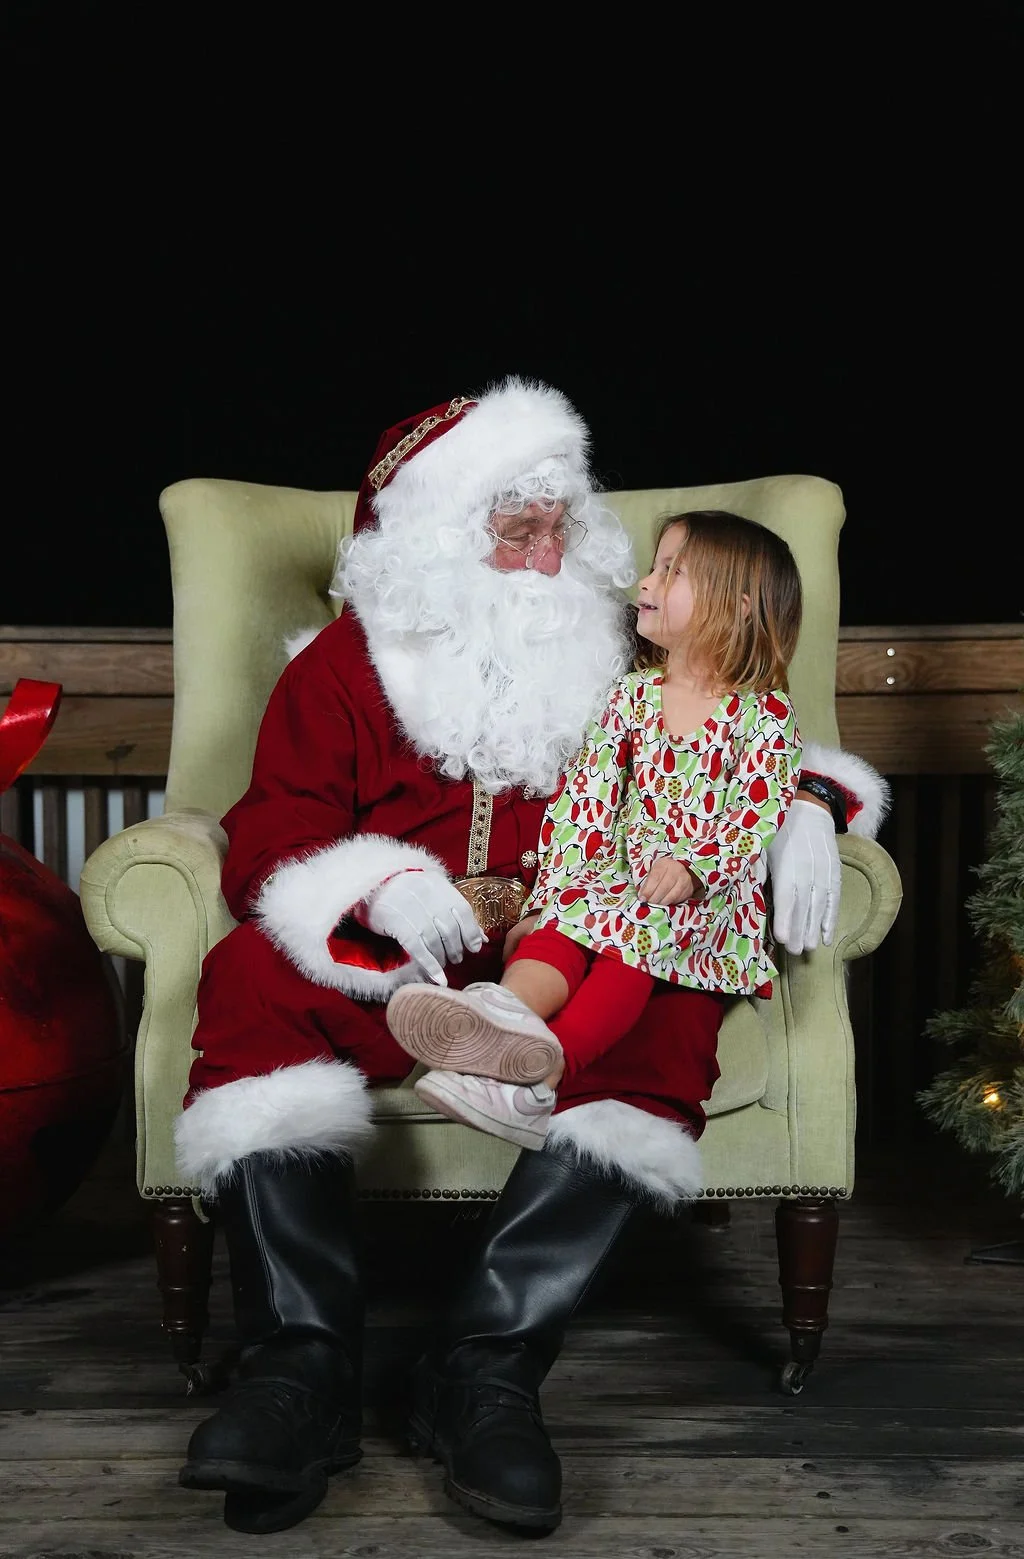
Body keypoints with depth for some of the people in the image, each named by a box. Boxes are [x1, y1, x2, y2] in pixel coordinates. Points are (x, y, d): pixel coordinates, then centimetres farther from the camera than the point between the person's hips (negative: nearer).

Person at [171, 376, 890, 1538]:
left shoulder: (621, 655, 16)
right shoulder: (343, 666, 9)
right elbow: (267, 842, 0)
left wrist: (801, 807, -1)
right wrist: (375, 888, -22)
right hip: (386, 967, 0)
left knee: (667, 1008, -33)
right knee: (253, 977, -30)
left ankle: (486, 1362, -33)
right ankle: (305, 1363, -30)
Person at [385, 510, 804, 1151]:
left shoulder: (765, 713, 0)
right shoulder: (634, 692, 13)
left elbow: (759, 814, -10)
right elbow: (587, 795, 5)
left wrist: (693, 868, -27)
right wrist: (557, 888, -7)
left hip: (706, 897, -4)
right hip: (618, 877, 4)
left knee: (636, 934, -35)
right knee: (557, 927, -28)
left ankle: (548, 1063, -56)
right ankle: (510, 1010, -60)